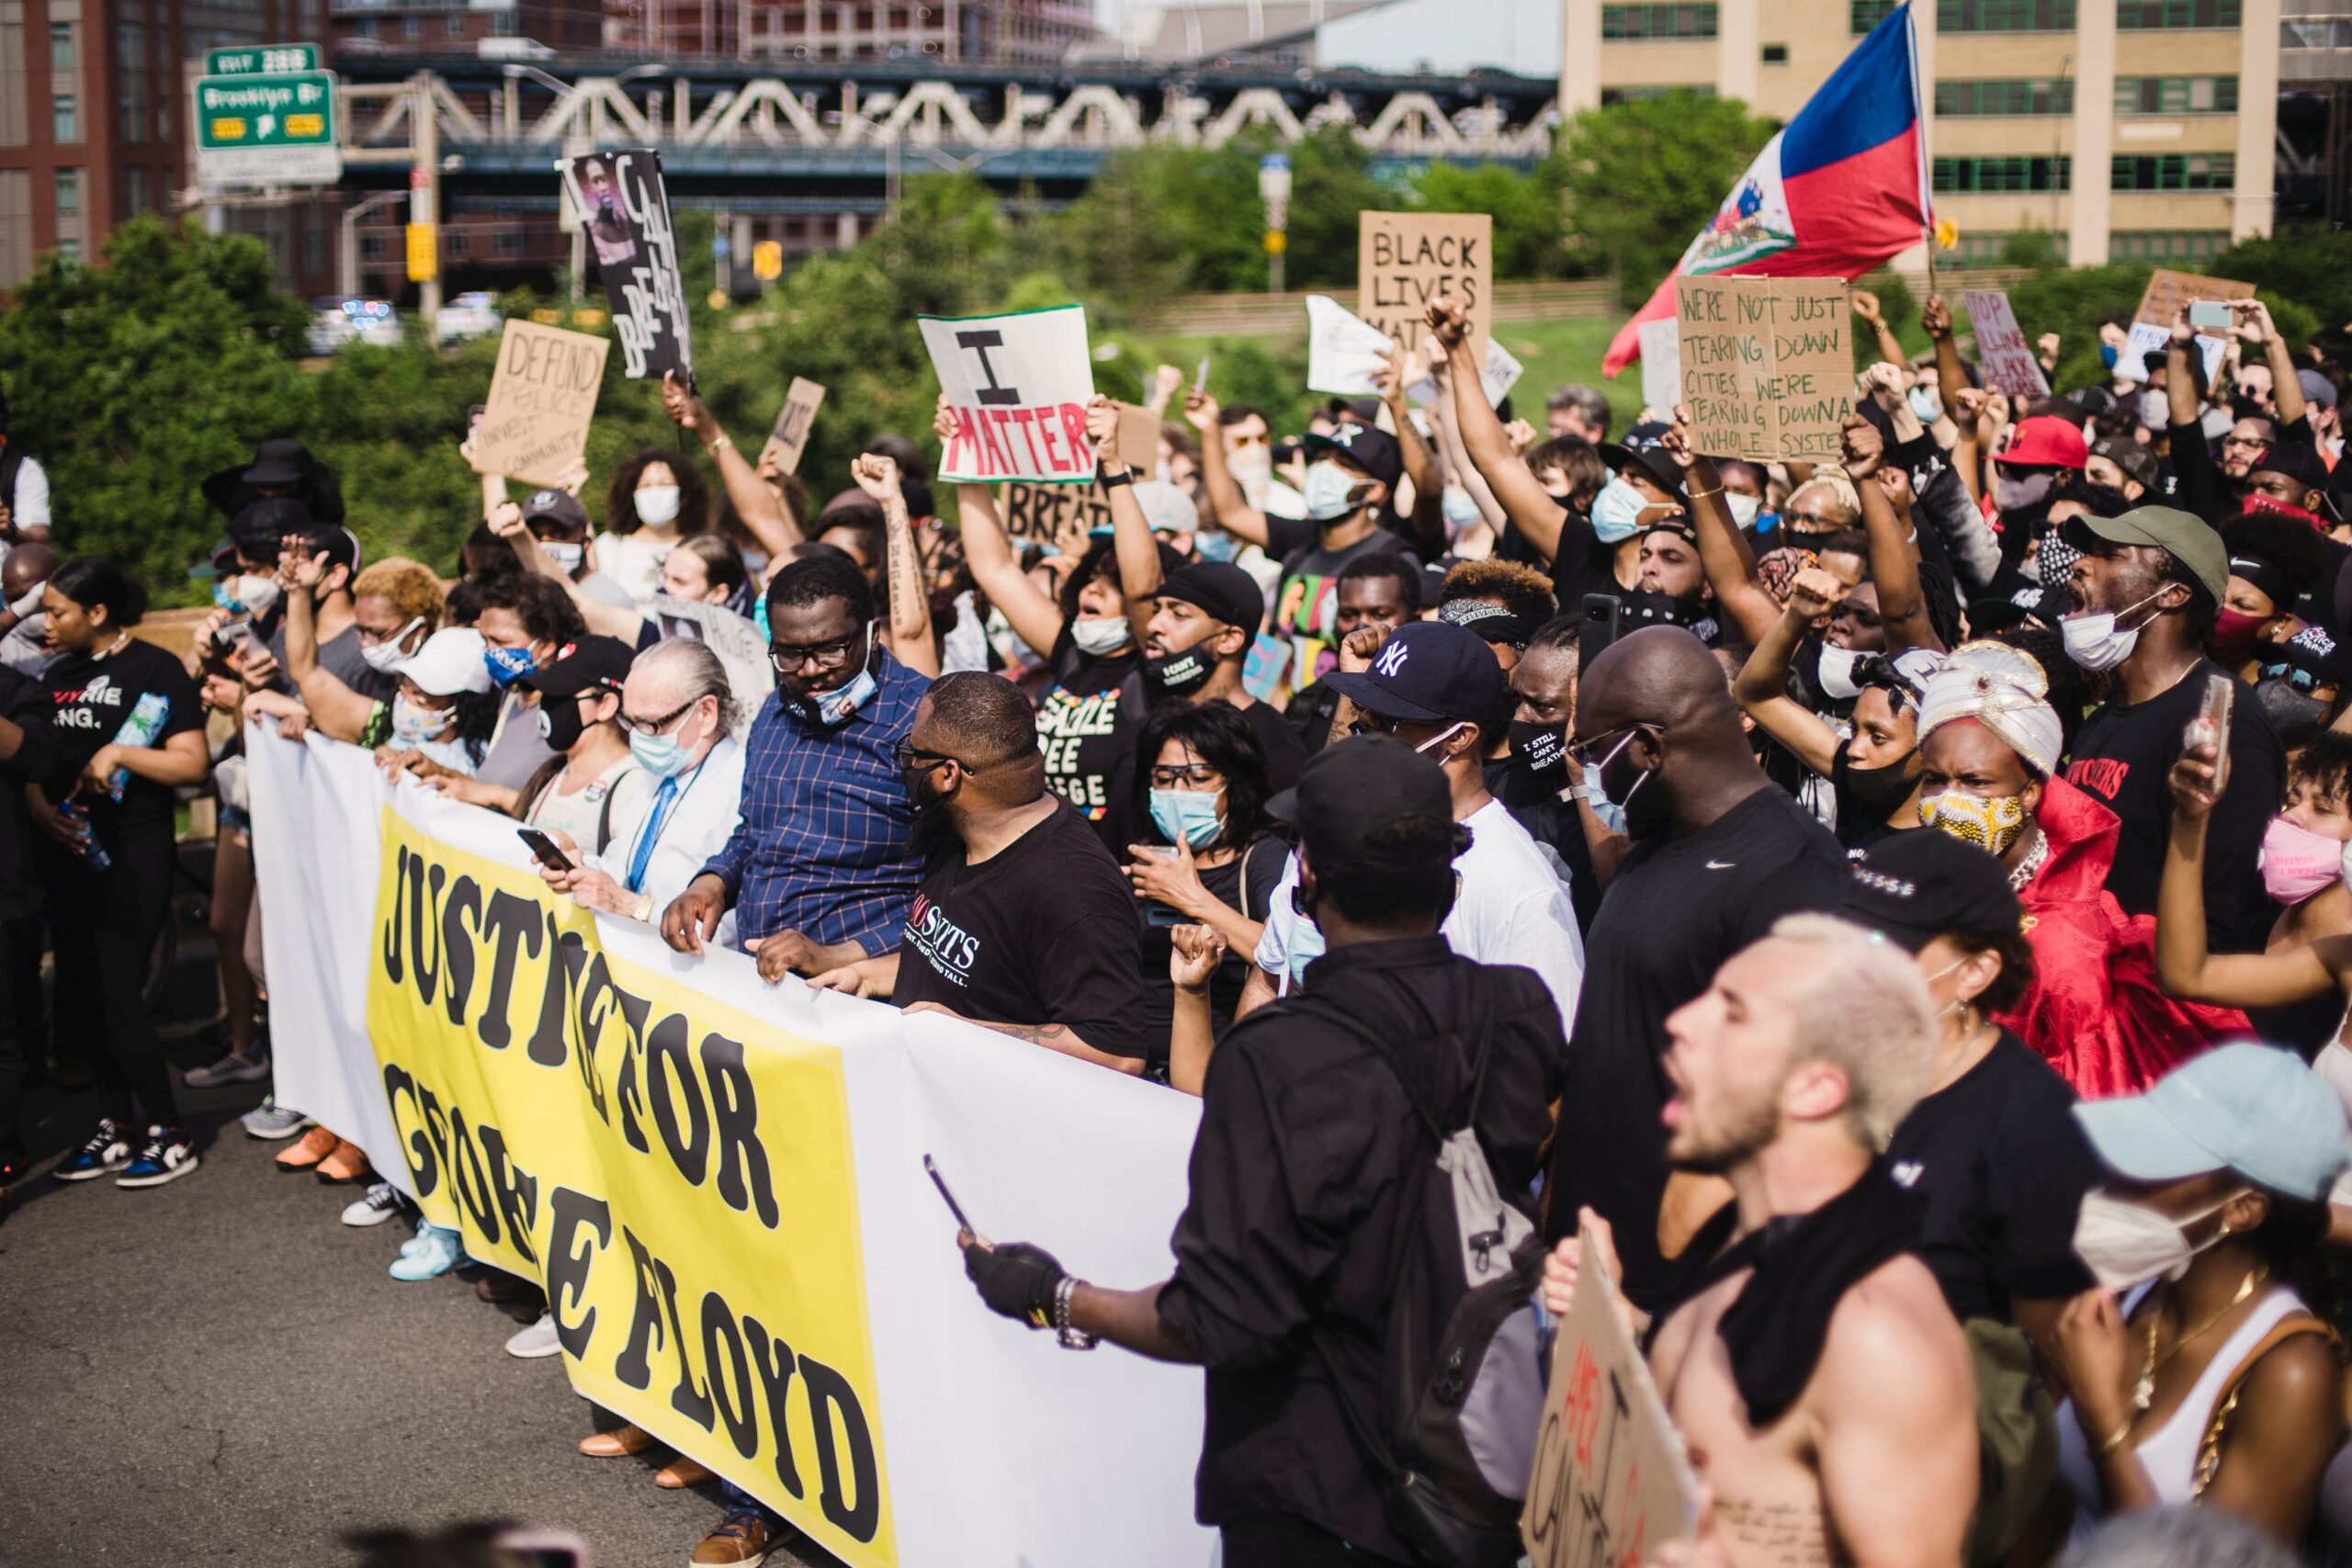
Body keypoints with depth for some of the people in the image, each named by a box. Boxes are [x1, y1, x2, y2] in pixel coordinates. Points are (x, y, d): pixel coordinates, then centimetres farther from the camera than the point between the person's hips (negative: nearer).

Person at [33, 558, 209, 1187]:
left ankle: (167, 1133, 4)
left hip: (133, 856, -7)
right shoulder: (57, 675, 13)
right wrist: (40, 808, -5)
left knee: (118, 995, -9)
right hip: (68, 853, 7)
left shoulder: (154, 669, -7)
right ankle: (116, 1127, 20)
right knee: (82, 998, 8)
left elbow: (191, 762, -13)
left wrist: (118, 753, -21)